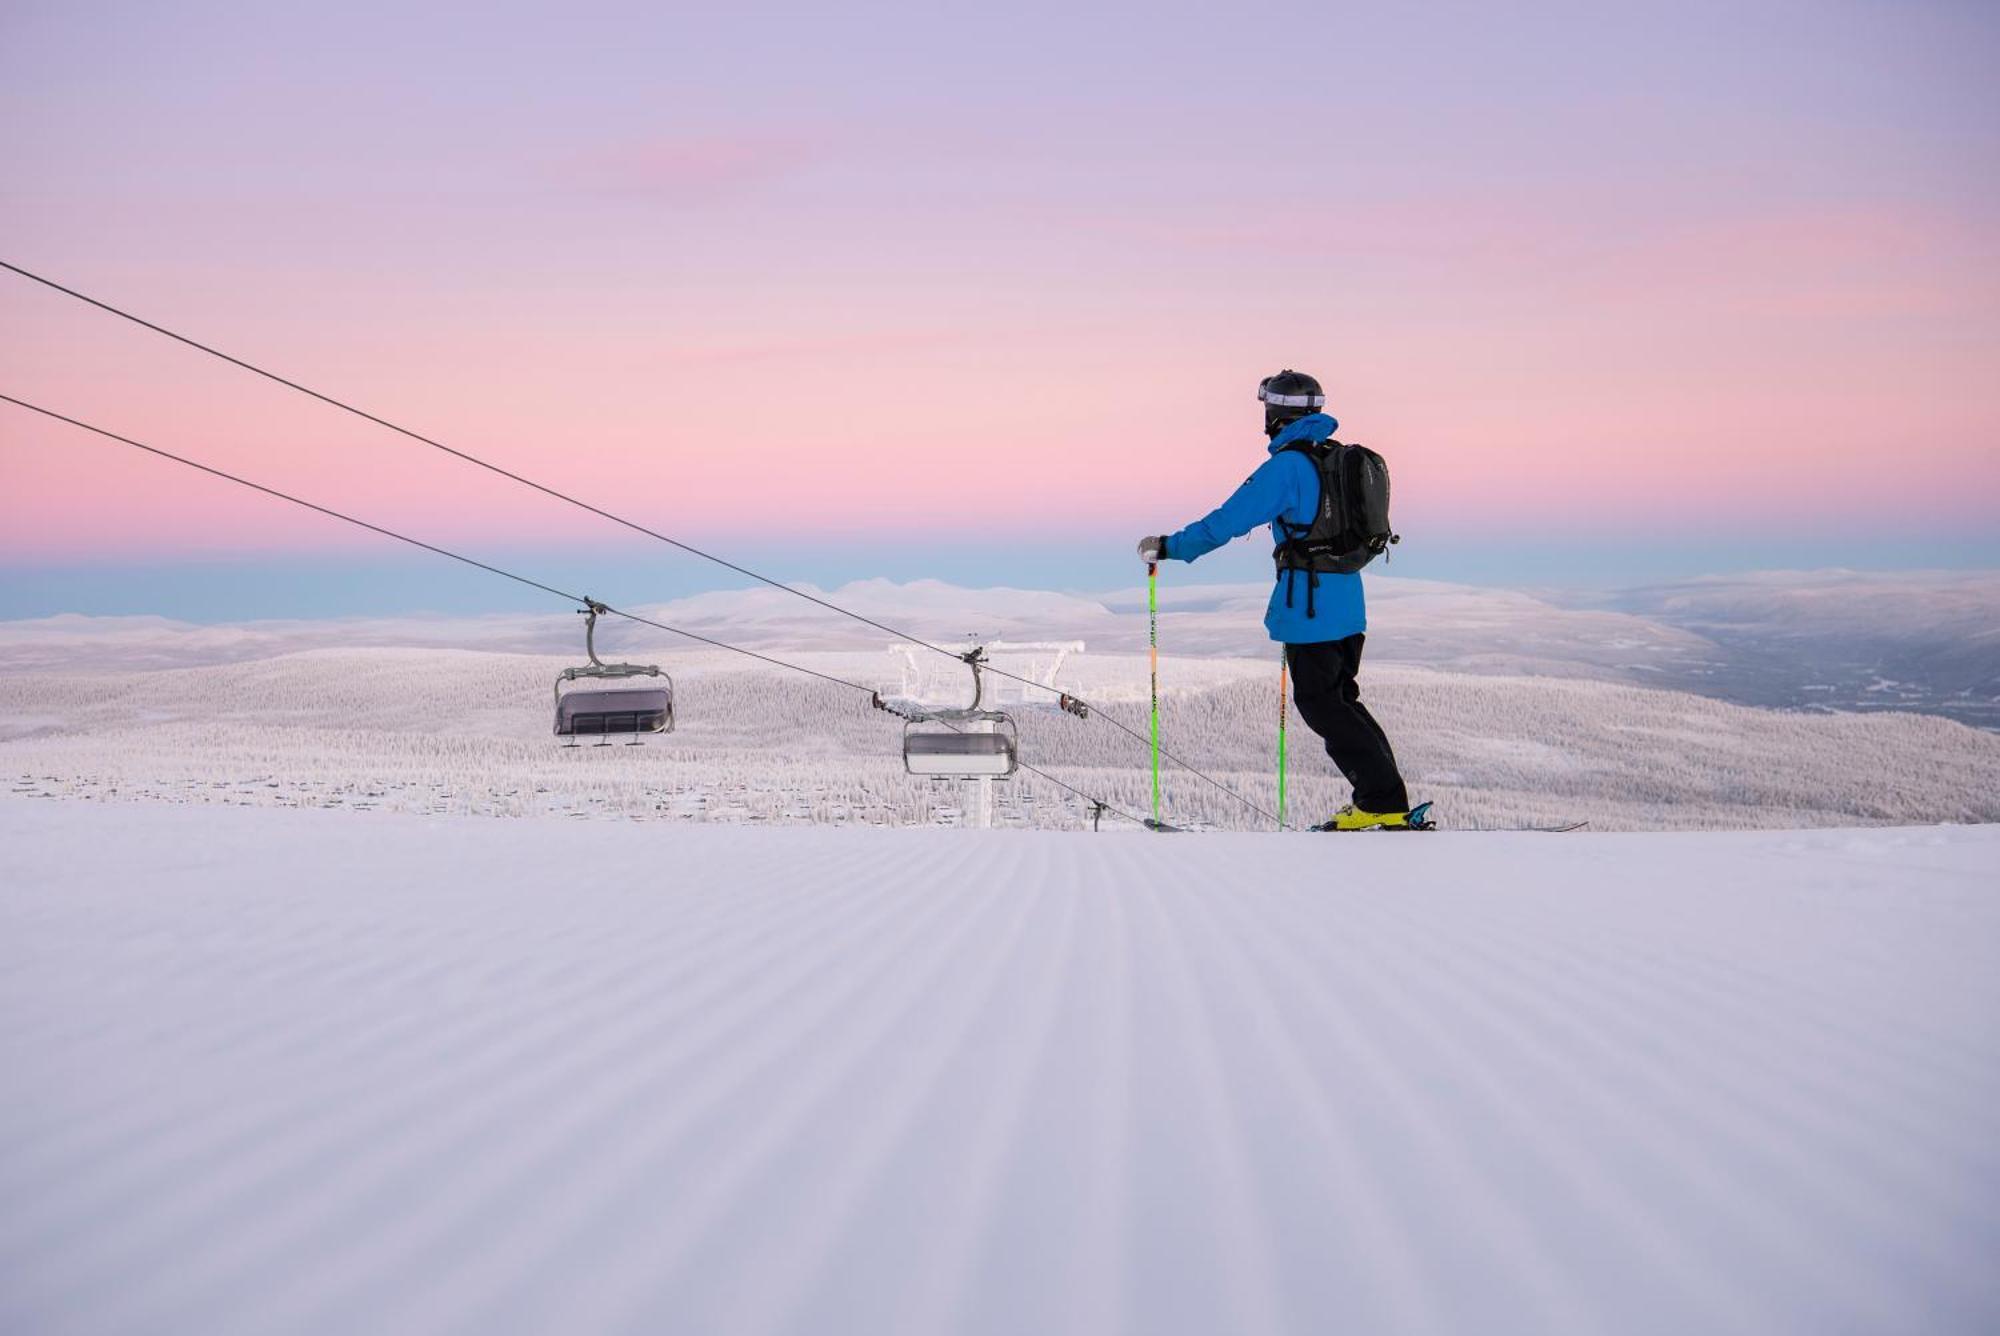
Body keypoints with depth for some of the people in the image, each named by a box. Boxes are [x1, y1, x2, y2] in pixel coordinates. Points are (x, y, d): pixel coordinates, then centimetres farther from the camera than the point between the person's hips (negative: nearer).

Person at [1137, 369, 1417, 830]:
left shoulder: (1288, 465, -14)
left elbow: (1230, 520, -16)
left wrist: (1171, 547, -6)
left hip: (1310, 607, -8)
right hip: (1348, 605, 8)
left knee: (1321, 706, -1)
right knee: (1340, 699, 18)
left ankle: (1385, 804, -3)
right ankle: (1384, 797, 15)